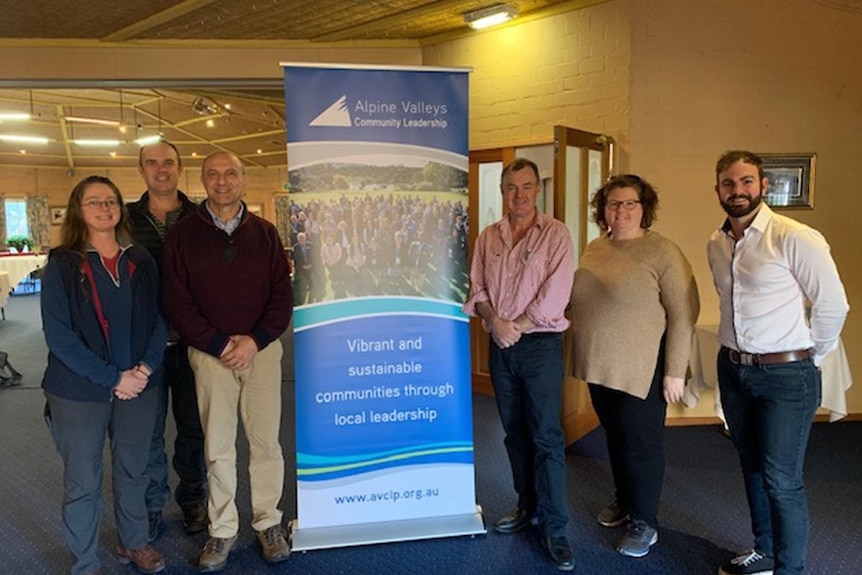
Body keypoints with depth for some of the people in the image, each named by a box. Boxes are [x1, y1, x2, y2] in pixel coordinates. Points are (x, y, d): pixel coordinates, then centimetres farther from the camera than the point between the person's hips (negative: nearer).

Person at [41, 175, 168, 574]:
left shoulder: (140, 262, 4)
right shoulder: (62, 264, -7)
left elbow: (158, 320, 6)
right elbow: (58, 335, -12)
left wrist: (146, 367, -10)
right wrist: (112, 378, -17)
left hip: (138, 387, 3)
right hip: (79, 392, -3)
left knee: (133, 471, 17)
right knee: (82, 482, 9)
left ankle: (134, 543, 38)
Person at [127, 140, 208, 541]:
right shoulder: (127, 218, 2)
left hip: (191, 340, 0)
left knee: (193, 427, 13)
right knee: (147, 430, 10)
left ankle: (192, 499, 32)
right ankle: (152, 505, 29)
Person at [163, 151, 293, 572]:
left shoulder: (264, 233, 5)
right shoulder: (183, 234, 2)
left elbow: (282, 296, 2)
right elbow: (177, 303, -3)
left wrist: (255, 340, -11)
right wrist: (220, 344, -10)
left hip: (262, 349, 1)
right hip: (210, 354, -1)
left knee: (266, 441, 6)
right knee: (217, 447, 7)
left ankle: (268, 522, 23)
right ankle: (222, 530, 22)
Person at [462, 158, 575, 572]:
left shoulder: (555, 234, -6)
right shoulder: (488, 237, 9)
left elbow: (555, 295, -13)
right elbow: (477, 289, 7)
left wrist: (517, 327, -12)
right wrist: (495, 320, -11)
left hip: (540, 345, -5)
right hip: (500, 347, 5)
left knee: (546, 437, -3)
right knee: (515, 432, 14)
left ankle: (554, 528, 7)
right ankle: (528, 506, 30)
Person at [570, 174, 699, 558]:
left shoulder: (662, 252, -12)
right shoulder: (594, 249, 7)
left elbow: (683, 314, -14)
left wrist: (676, 372, -16)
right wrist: (584, 357, 14)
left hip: (642, 369, -6)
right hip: (600, 366, 6)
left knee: (641, 443, 5)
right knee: (615, 437, 18)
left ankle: (644, 522, 22)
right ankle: (624, 501, 39)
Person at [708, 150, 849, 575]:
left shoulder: (796, 238, -16)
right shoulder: (716, 244, 6)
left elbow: (832, 305, -11)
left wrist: (808, 359, -2)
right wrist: (737, 349, 16)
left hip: (785, 376, -7)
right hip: (733, 369, 7)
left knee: (782, 481, -1)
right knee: (752, 469, 19)